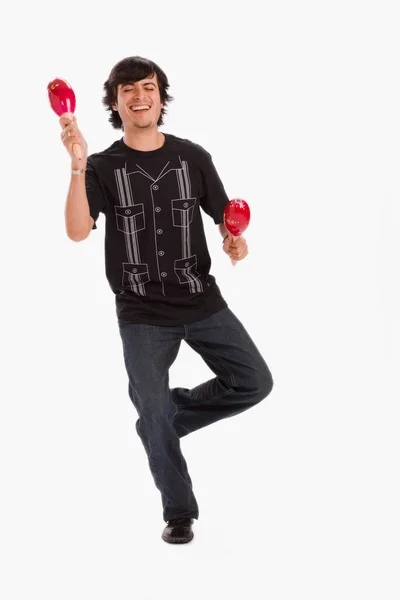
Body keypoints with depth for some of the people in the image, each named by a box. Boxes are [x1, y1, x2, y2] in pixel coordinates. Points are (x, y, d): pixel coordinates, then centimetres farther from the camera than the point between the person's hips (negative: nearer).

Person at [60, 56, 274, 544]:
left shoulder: (192, 157, 3)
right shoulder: (103, 168, -1)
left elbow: (225, 217, 9)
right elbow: (78, 231, -16)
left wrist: (236, 242, -14)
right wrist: (77, 165, -26)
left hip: (202, 301, 2)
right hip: (142, 314, -2)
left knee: (255, 382, -4)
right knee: (152, 415, 2)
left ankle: (172, 414, 19)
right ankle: (179, 513, 21)